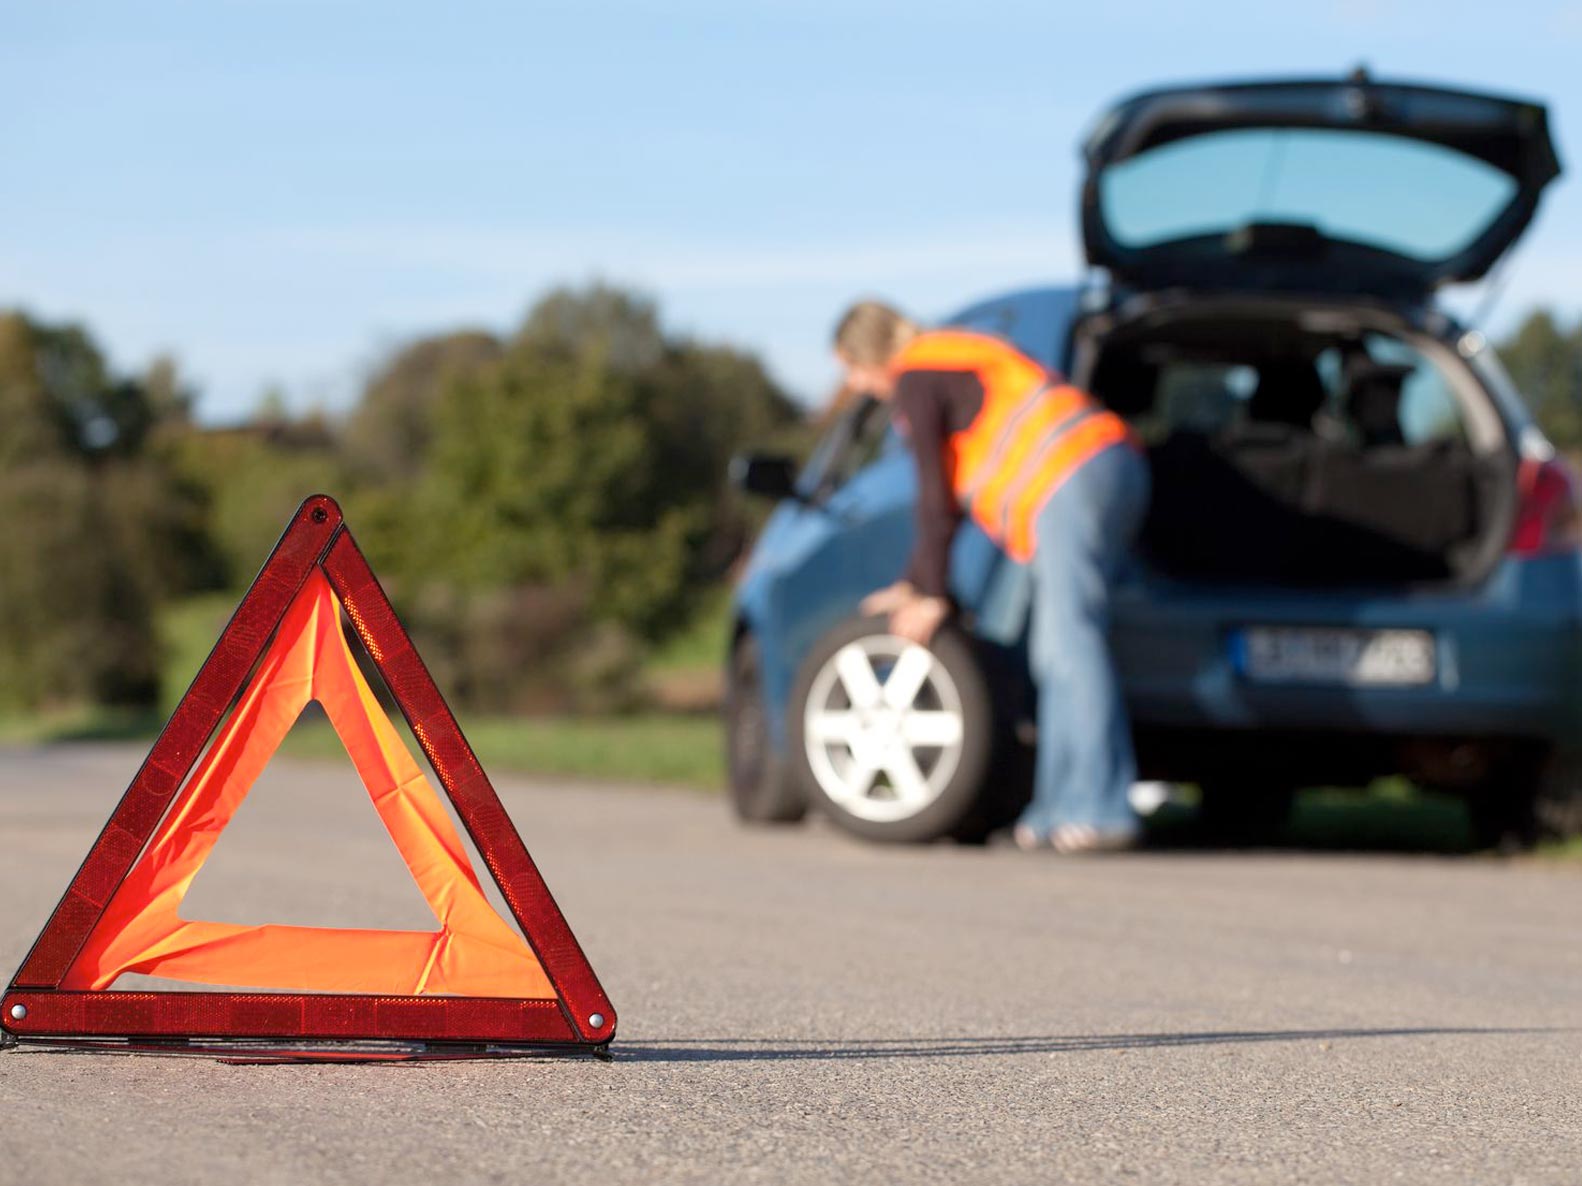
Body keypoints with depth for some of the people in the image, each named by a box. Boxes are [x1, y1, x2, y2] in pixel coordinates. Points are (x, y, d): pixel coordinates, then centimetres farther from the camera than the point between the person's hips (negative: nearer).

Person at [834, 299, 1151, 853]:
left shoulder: (914, 379, 1)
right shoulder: (954, 361, 30)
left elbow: (936, 497, -2)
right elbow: (948, 492, 34)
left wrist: (932, 596, 5)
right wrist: (913, 584, 36)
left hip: (1072, 480, -10)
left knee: (1072, 645, -15)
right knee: (1053, 655, 9)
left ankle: (1103, 811, -22)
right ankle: (1061, 807, 5)